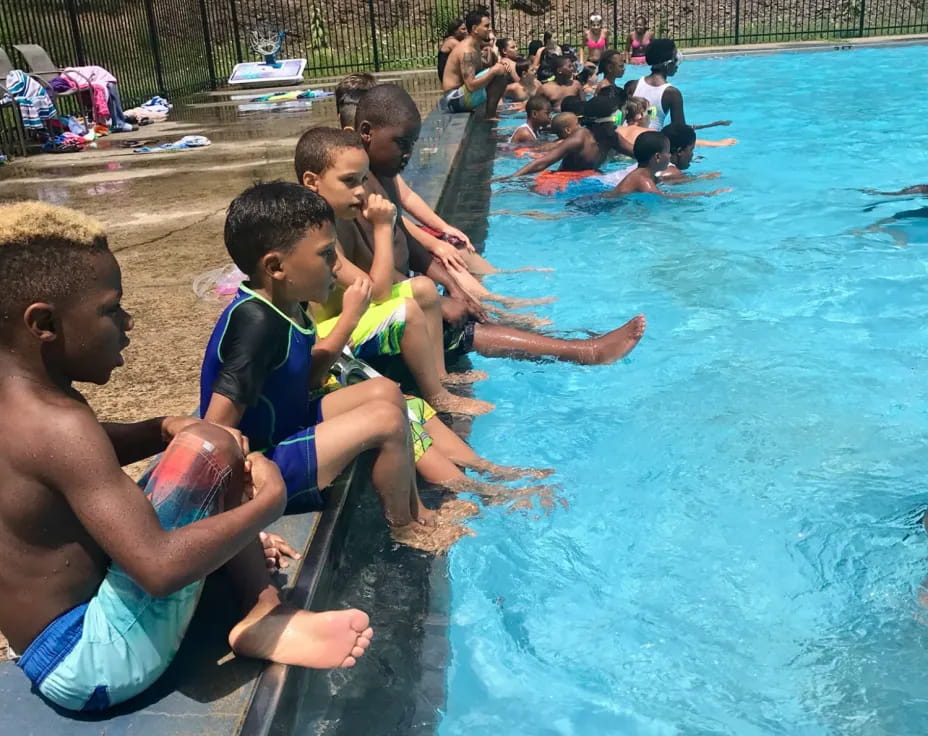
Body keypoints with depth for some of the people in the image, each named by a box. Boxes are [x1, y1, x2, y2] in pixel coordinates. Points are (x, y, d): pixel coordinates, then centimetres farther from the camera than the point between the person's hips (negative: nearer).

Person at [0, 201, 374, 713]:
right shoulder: (56, 424, -28)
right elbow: (160, 568, -35)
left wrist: (165, 430, 2)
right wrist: (267, 501, -21)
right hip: (93, 661, -10)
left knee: (192, 442, 16)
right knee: (207, 450, -23)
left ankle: (258, 613, 8)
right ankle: (264, 617, -3)